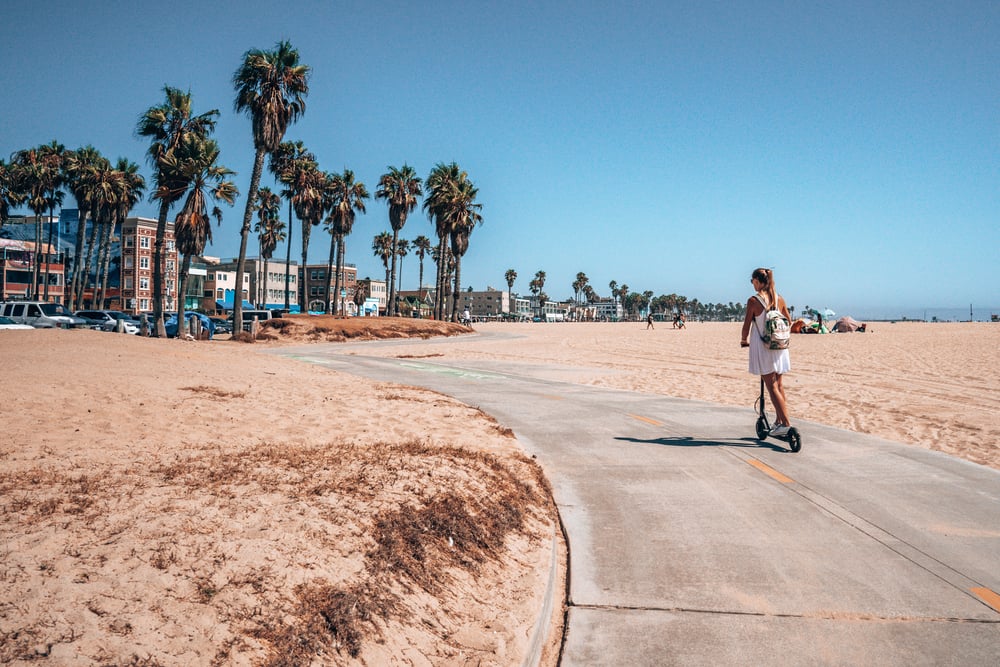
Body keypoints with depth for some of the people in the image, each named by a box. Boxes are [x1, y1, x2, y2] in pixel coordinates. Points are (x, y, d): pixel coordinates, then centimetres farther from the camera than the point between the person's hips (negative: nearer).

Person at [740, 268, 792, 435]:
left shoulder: (753, 300, -13)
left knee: (771, 387, -2)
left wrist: (744, 340, 9)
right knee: (778, 385, 17)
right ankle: (779, 420, 25)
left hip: (762, 347, -5)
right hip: (779, 346, 6)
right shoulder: (779, 299, 3)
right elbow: (788, 321, 12)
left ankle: (786, 423, -8)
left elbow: (747, 326, -10)